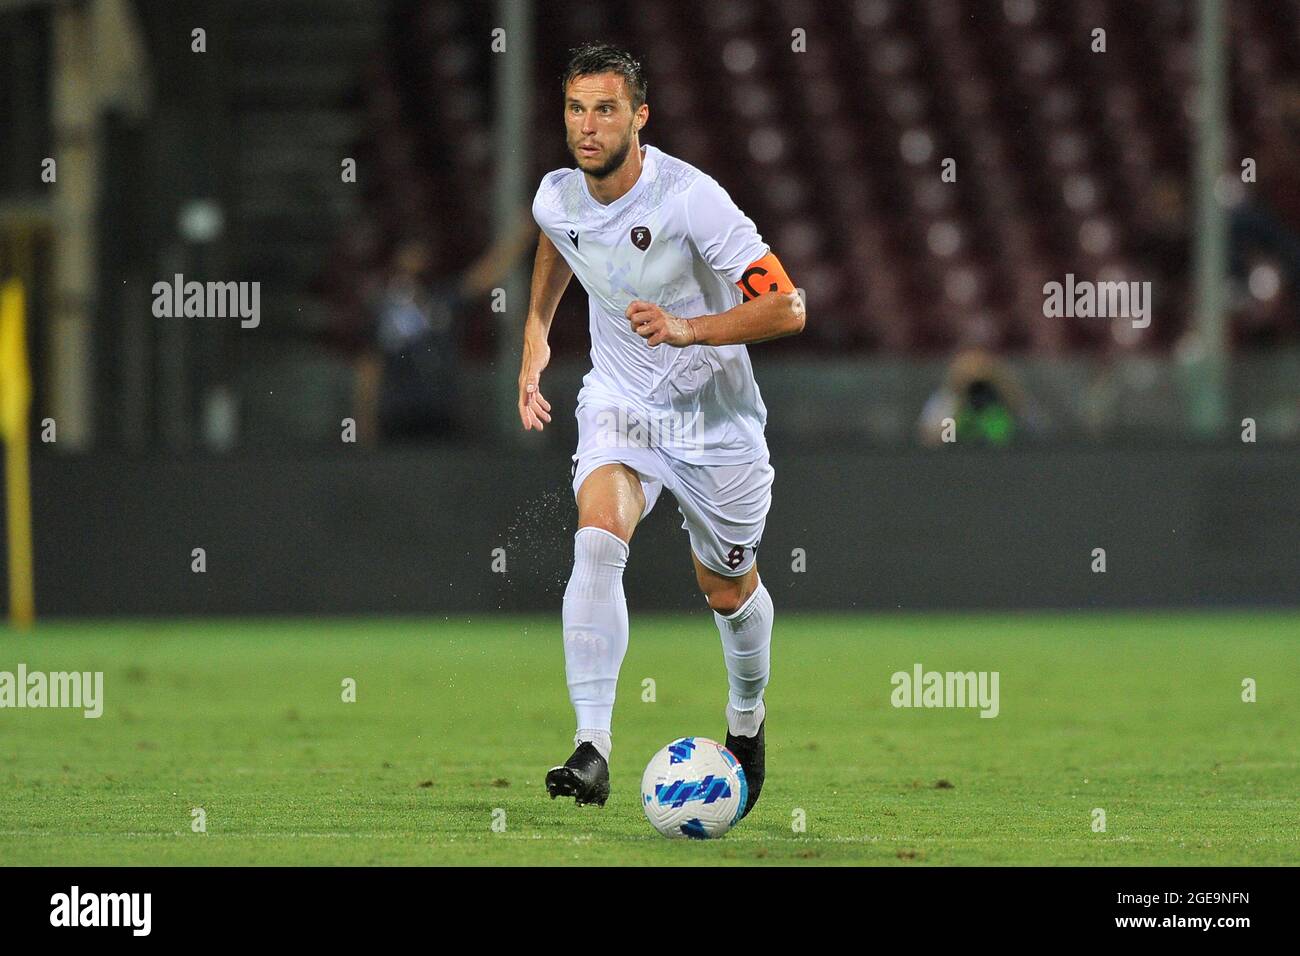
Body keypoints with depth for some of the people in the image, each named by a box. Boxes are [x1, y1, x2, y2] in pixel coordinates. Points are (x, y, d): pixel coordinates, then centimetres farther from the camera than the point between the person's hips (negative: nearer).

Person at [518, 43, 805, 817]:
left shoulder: (690, 198, -24)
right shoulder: (557, 198, -8)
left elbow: (786, 308, -24)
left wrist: (687, 331, -36)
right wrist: (535, 337, 18)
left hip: (714, 416, -2)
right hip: (618, 405, 2)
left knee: (728, 588, 12)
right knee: (598, 536, -26)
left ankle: (748, 716, 46)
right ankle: (593, 748, -32)